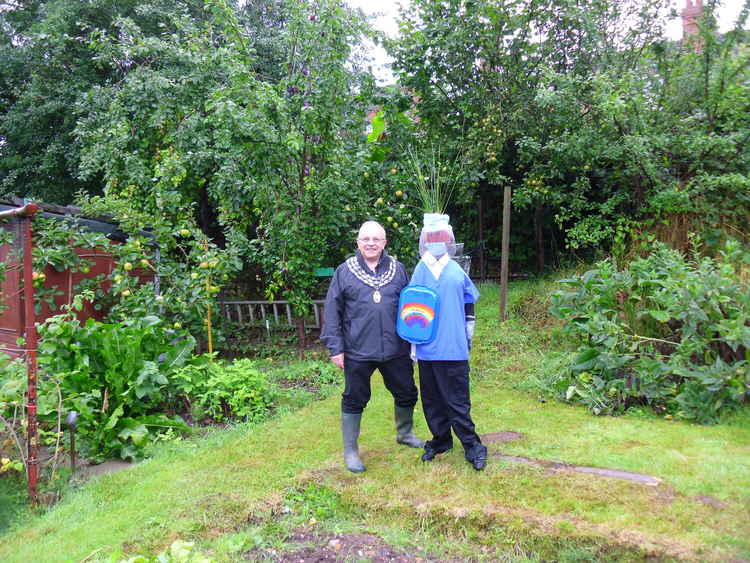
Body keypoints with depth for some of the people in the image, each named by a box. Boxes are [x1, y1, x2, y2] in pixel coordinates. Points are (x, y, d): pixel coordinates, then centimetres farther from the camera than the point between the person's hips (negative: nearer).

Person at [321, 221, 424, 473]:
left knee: (406, 394, 17)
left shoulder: (398, 269, 4)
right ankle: (350, 450, 25)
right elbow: (332, 312, -3)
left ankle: (405, 434, 44)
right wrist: (335, 347, -7)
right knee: (354, 400, 8)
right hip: (357, 352, -3)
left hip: (395, 349, 3)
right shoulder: (344, 271, -2)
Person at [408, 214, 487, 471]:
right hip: (427, 350, 2)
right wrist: (413, 342, 8)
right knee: (432, 400, 13)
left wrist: (469, 334, 11)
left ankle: (472, 446, 14)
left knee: (457, 401, 0)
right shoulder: (420, 271, 4)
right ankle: (440, 440, 30)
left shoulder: (457, 271, 1)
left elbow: (469, 305, 11)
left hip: (453, 349, -2)